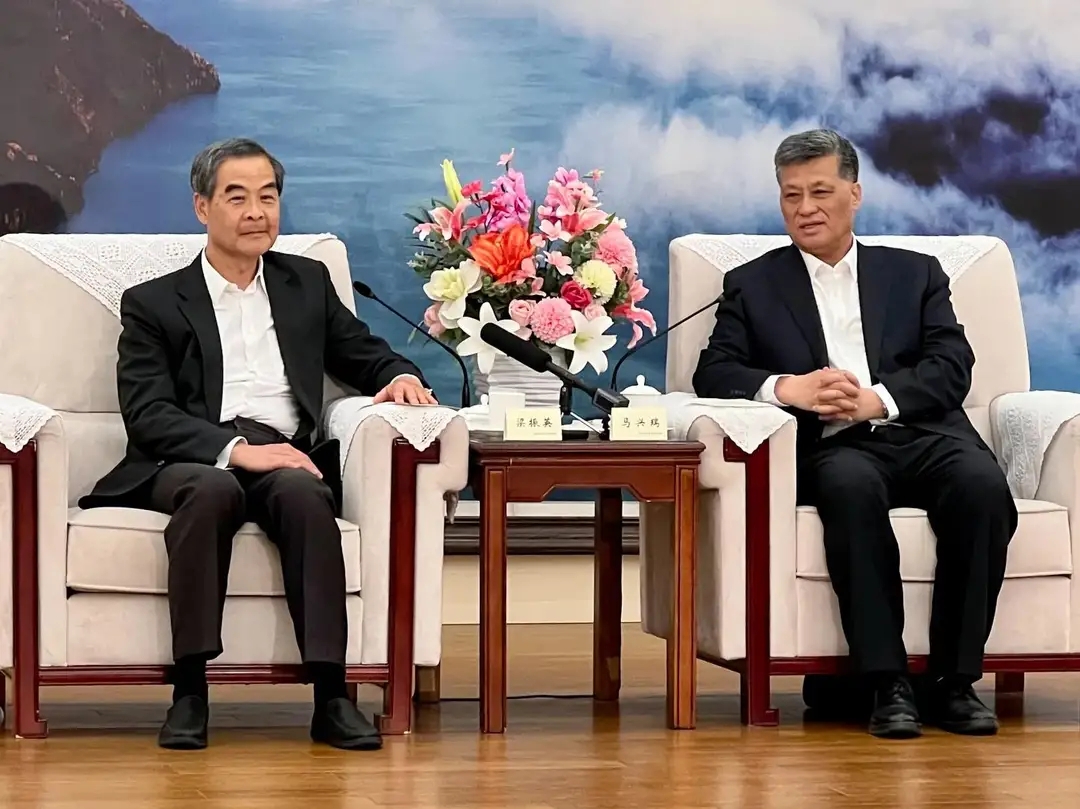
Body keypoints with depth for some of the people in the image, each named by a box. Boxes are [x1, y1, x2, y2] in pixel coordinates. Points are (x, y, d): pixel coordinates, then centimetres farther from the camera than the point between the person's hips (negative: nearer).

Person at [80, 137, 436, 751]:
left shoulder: (307, 282, 24)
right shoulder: (153, 304, 12)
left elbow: (366, 355, 28)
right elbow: (148, 414, -1)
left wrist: (400, 376, 1)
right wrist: (233, 448, -19)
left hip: (287, 458, 2)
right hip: (191, 464, -2)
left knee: (301, 491, -35)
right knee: (212, 488, -38)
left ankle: (331, 696, -40)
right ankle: (190, 691, -35)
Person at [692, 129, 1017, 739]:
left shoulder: (915, 273, 22)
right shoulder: (754, 285, 21)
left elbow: (952, 367, 8)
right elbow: (714, 374, 8)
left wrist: (877, 398, -11)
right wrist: (786, 387, -13)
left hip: (921, 434, 1)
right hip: (831, 448, -1)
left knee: (982, 483, -32)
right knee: (852, 486, -38)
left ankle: (956, 680, -24)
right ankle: (887, 683, -35)